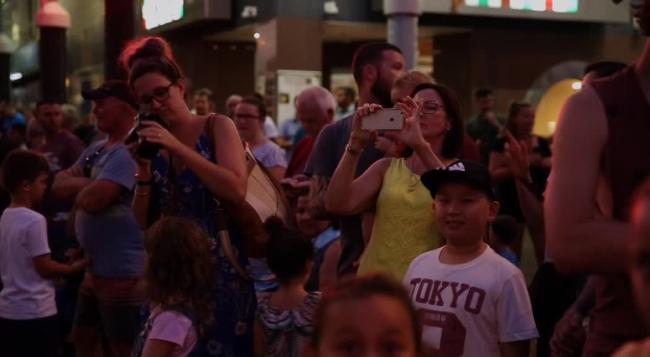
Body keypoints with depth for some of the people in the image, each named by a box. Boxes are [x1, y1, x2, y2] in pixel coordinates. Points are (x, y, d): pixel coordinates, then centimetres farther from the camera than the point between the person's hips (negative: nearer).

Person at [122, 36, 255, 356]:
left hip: (221, 266, -4)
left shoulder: (217, 126, -3)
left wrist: (178, 147, -18)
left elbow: (236, 190, -20)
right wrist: (144, 171, -7)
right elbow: (144, 224, 8)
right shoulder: (151, 142, 8)